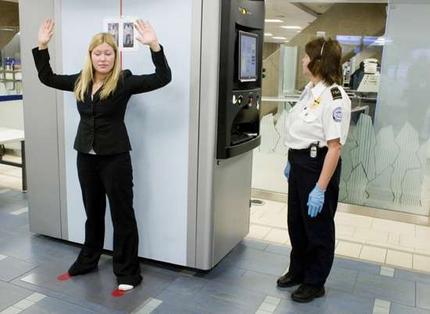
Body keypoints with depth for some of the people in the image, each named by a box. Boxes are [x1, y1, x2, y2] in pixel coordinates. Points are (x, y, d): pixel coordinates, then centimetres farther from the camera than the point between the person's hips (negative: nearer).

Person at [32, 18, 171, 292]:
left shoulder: (125, 81, -10)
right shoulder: (80, 81, 6)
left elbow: (163, 78, -18)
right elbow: (47, 78, 18)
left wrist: (154, 45, -30)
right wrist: (42, 46, 8)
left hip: (115, 157, -5)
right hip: (86, 156, 6)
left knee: (122, 214, 2)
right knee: (92, 211, 20)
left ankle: (128, 271, 12)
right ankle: (88, 259, 37)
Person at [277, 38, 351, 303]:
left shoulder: (334, 97, -21)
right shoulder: (310, 89, 6)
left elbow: (334, 146, -24)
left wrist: (320, 188, -26)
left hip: (318, 167, -8)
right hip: (299, 164, 9)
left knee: (318, 227, 10)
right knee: (296, 222, 20)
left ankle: (315, 283, 29)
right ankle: (298, 271, 41)